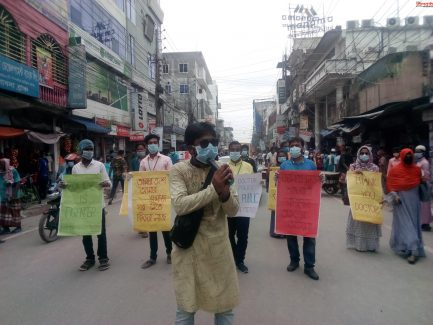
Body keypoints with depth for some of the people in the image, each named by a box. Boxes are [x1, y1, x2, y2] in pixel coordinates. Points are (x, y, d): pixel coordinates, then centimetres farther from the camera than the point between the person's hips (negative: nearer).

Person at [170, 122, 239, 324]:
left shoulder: (221, 170, 0)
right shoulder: (179, 170, -9)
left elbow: (233, 211, -5)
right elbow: (180, 205, -24)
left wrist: (225, 192, -26)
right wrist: (214, 189, -30)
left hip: (219, 246, 3)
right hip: (189, 246, -3)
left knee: (225, 306, 16)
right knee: (186, 307, 11)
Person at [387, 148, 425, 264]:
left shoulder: (417, 169, 4)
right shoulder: (394, 170, -6)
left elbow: (420, 183, 15)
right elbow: (390, 184, -5)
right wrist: (394, 196, -16)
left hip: (413, 200, 4)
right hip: (401, 200, -4)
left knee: (413, 223, 10)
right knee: (404, 224, -5)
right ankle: (414, 250, -3)